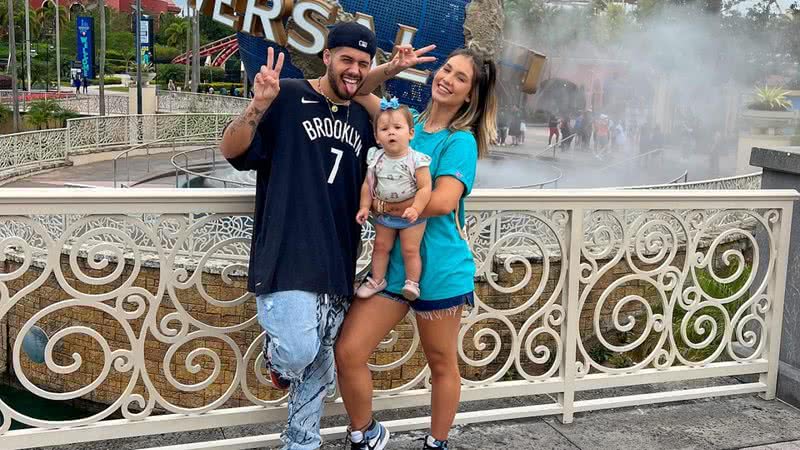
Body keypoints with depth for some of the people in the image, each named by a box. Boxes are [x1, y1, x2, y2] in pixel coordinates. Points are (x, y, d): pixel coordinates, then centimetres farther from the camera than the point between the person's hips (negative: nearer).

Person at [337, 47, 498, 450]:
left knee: (442, 363, 12)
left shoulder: (461, 141, -9)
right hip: (392, 261, 5)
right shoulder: (406, 119, 8)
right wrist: (392, 68, -7)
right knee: (347, 352, -1)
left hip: (440, 269, -5)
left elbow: (443, 201, -23)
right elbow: (359, 90, 11)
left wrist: (382, 205, -15)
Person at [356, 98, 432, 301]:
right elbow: (368, 184, 3)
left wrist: (415, 209, -30)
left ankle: (412, 283, 13)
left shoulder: (416, 160, -19)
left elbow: (424, 187, -20)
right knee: (381, 246, 14)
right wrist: (365, 207, -3)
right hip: (384, 213, 5)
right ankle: (377, 280, 29)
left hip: (411, 214, -5)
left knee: (410, 249, 0)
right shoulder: (376, 158, -6)